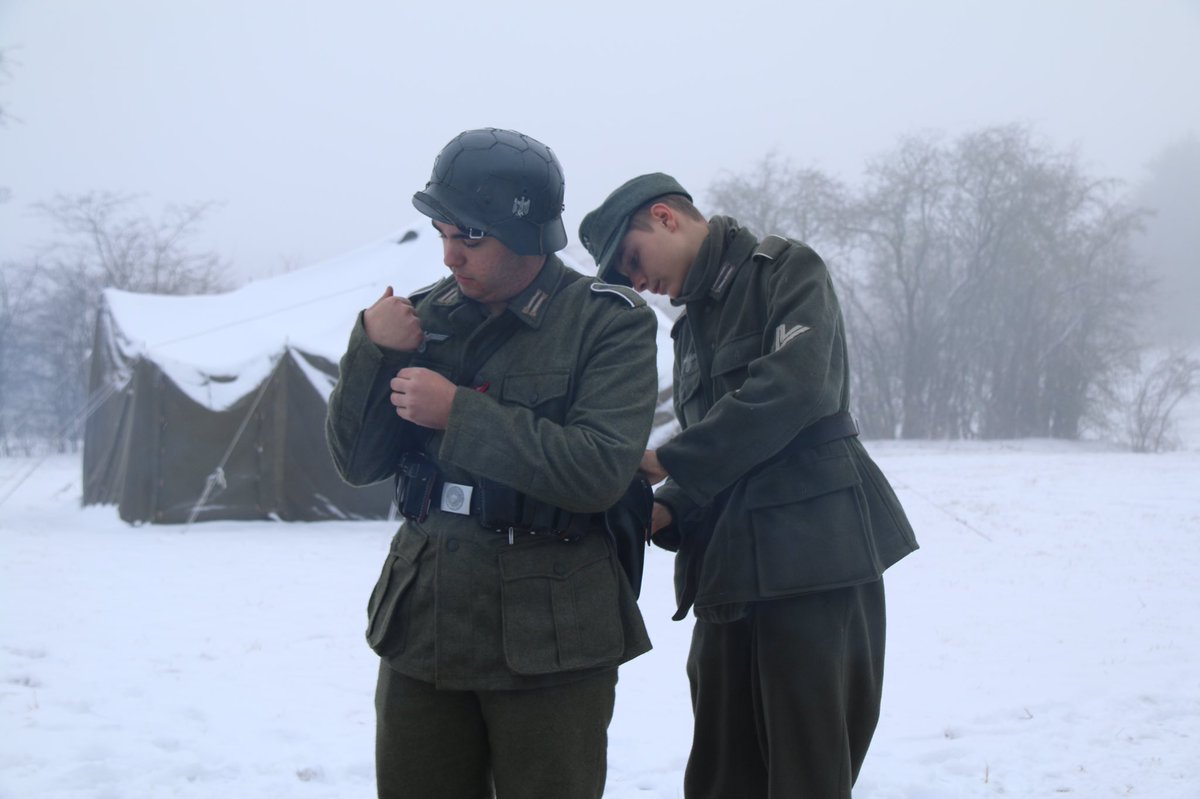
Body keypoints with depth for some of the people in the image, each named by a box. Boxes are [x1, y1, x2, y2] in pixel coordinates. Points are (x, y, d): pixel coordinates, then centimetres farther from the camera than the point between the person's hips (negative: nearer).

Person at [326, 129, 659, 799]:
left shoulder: (610, 322, -5)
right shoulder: (427, 314, 8)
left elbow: (601, 469, -18)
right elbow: (359, 463, 8)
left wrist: (458, 412, -18)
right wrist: (371, 348, -7)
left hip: (548, 642, -4)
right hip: (424, 629, 4)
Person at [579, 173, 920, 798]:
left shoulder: (787, 270, -1)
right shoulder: (693, 321, 22)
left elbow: (792, 386, -18)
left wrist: (669, 461, -13)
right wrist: (664, 511, 0)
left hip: (815, 557, -7)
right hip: (729, 573, 7)